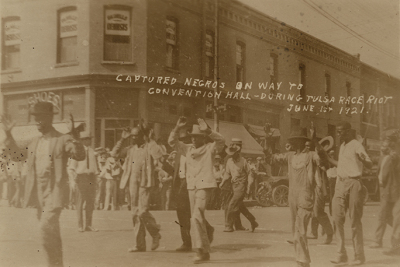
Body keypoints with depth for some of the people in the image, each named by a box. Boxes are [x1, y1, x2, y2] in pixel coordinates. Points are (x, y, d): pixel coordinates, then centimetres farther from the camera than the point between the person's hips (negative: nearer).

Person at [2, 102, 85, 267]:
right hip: (39, 192, 7)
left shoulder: (62, 140, -8)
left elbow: (80, 155, -21)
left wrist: (73, 135, -32)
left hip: (55, 191, -7)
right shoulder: (35, 142, 12)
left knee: (47, 226, -21)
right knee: (51, 231, 16)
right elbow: (18, 154, 26)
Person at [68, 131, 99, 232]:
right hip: (81, 176, -5)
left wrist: (96, 173, 10)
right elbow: (71, 166, -1)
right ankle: (80, 225, 2)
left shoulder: (92, 151, 15)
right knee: (80, 202, -3)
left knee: (91, 201, 5)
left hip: (91, 177, 5)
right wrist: (74, 176, -14)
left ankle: (88, 225, 11)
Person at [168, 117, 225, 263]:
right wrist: (177, 128, -4)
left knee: (197, 217, -17)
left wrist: (207, 130, -32)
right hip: (191, 186, 6)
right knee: (197, 218, 16)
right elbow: (172, 142, 10)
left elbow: (221, 141, -21)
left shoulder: (210, 148, -3)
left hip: (205, 186, -6)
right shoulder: (188, 149, 11)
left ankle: (203, 251, -12)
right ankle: (208, 231, 49)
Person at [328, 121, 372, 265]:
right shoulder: (342, 146, 16)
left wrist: (363, 160, -37)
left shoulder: (356, 145, -9)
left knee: (355, 221, -2)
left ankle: (359, 255, 7)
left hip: (353, 184, -7)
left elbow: (370, 164, -17)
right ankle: (341, 255, 5)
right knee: (338, 218, 0)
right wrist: (327, 158, 30)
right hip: (340, 184, 7)